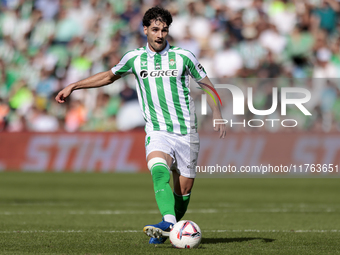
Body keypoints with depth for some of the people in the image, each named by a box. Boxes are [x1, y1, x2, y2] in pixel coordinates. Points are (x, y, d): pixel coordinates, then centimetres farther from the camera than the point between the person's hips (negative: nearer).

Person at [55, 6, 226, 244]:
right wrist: (73, 86, 23)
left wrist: (217, 116, -2)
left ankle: (169, 229, 22)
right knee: (158, 171, -30)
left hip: (186, 133, 0)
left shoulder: (183, 56, 0)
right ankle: (168, 222, -44)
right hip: (157, 133, 0)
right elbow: (109, 76, 24)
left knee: (183, 190, 0)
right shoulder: (135, 58, 5)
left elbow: (207, 85, 11)